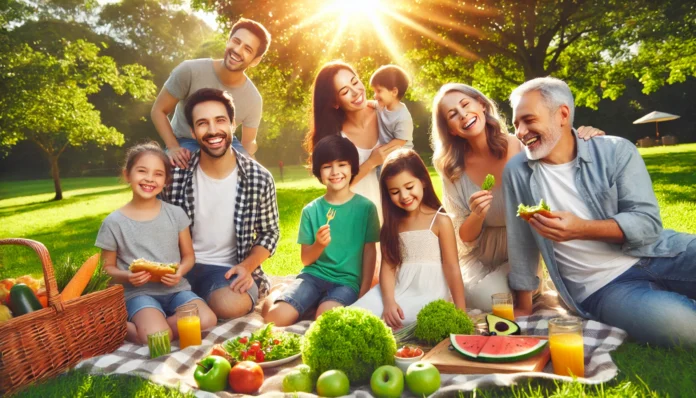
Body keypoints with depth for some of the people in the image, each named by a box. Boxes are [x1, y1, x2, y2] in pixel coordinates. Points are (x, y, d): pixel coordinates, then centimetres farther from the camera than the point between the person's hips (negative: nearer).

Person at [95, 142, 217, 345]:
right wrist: (127, 276, -15)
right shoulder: (114, 222, -2)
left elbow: (188, 256, 10)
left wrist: (180, 272, -12)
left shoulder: (176, 214, 3)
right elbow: (108, 267, 7)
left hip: (175, 289, 4)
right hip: (139, 293, -4)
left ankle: (132, 329, -8)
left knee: (207, 321, -24)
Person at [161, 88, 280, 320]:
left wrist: (247, 266, -14)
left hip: (228, 269, -1)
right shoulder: (176, 174, -7)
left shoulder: (259, 179, -8)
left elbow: (270, 233, 3)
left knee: (231, 306, -34)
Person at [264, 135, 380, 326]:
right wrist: (319, 245, -16)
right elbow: (306, 259, 5)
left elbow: (370, 251, 2)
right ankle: (278, 294, 9)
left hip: (347, 280, -1)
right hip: (313, 276, 2)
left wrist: (364, 292, -5)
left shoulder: (365, 207, -1)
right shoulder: (311, 210, 3)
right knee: (275, 318, -21)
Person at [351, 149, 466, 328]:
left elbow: (452, 268, -4)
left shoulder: (440, 221, -3)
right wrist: (389, 301, -16)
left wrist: (460, 312, -7)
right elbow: (388, 265, 0)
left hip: (429, 295, -4)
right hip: (397, 291, 4)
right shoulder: (392, 223, 9)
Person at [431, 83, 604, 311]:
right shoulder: (452, 170, -10)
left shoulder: (525, 147, -15)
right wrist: (477, 216, -30)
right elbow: (464, 238, -7)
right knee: (487, 301, -26)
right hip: (479, 260, 1)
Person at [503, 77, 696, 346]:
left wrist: (581, 229, -24)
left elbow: (648, 223, -9)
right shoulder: (516, 172, -1)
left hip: (659, 253, 2)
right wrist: (524, 309, 7)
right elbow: (521, 244, 5)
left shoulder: (615, 151, -2)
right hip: (601, 288, -1)